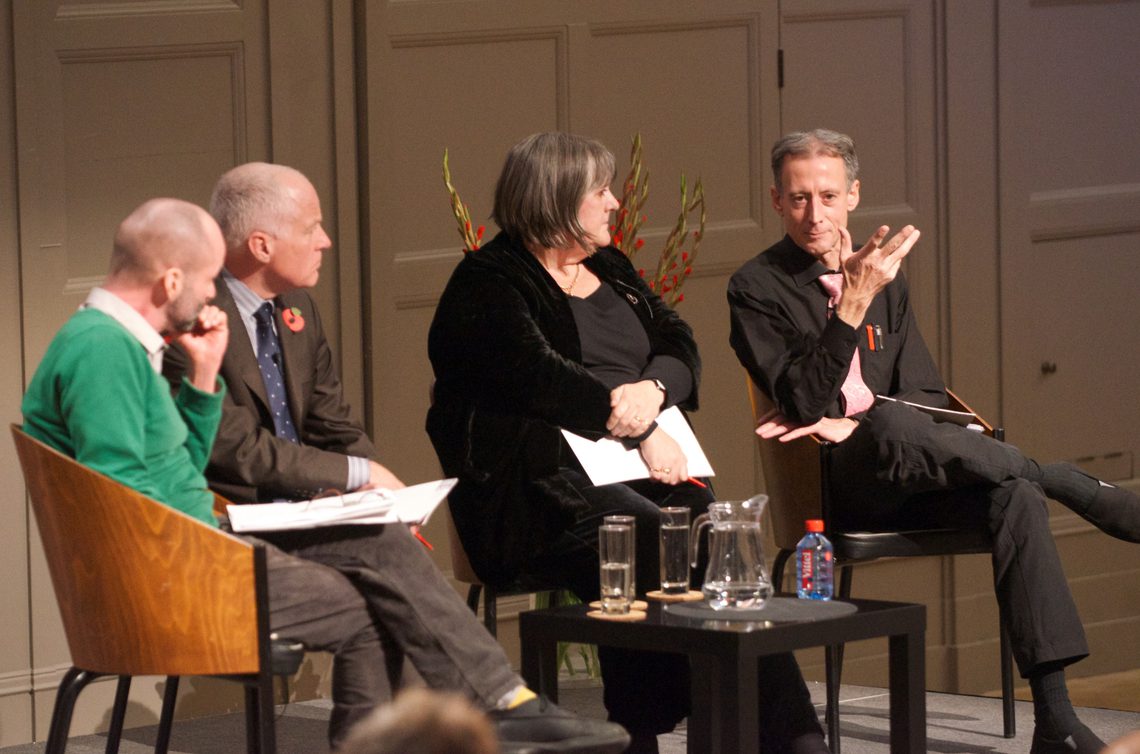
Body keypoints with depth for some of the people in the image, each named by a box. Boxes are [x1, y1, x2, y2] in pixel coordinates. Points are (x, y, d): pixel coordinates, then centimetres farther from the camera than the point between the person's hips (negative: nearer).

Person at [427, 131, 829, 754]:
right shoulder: (487, 284, 2)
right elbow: (539, 377, -12)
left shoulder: (609, 270, 25)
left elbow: (680, 347, 17)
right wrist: (643, 434, -15)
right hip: (544, 481, -6)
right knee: (654, 539, -32)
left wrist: (652, 389, -6)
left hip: (639, 466, 6)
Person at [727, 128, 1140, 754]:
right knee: (891, 429, -39)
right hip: (834, 485, -5)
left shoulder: (886, 281, 18)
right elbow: (802, 404, -11)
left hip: (906, 480, 5)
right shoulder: (756, 289, 1)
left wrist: (849, 426, -7)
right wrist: (853, 305, -23)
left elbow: (926, 395, 14)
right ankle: (1078, 488, -19)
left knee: (1014, 494, -27)